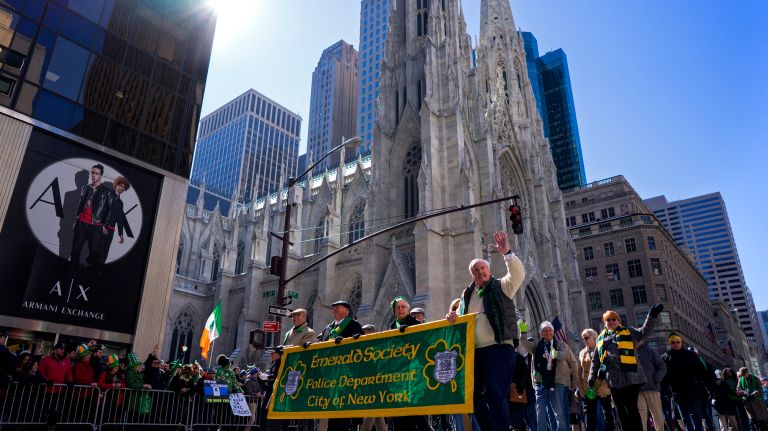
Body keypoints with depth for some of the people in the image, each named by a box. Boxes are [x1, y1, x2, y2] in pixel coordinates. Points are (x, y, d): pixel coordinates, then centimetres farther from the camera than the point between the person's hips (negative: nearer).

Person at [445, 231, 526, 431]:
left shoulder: (501, 287, 4)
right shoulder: (467, 294, 19)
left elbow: (519, 274, -13)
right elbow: (460, 318, 22)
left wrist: (507, 253, -24)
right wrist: (453, 315, -1)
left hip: (499, 348, -6)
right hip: (474, 351, 6)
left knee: (496, 394, -12)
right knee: (474, 394, 9)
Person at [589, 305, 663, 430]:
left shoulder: (629, 332, 10)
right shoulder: (601, 339, 17)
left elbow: (645, 331, -7)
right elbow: (595, 361, 19)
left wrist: (652, 315, -22)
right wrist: (592, 378, 10)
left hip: (630, 377, -4)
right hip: (613, 380, 4)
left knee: (631, 409, -4)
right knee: (621, 411, 8)